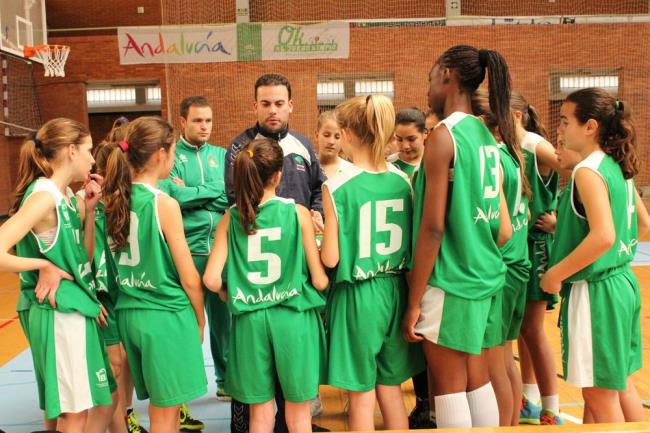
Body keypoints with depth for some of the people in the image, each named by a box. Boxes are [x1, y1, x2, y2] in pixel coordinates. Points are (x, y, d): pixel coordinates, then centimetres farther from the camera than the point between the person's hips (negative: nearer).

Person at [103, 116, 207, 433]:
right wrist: (200, 319, 2)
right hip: (166, 315, -7)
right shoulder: (164, 203, -15)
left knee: (159, 406, 20)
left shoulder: (114, 199, 4)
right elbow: (189, 278, -11)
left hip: (128, 312, 7)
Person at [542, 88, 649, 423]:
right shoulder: (618, 168, 9)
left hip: (595, 291, -9)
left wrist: (555, 274, -20)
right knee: (620, 386, 21)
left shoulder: (587, 171, -18)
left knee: (599, 394, 4)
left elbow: (603, 236, -29)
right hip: (622, 282, 10)